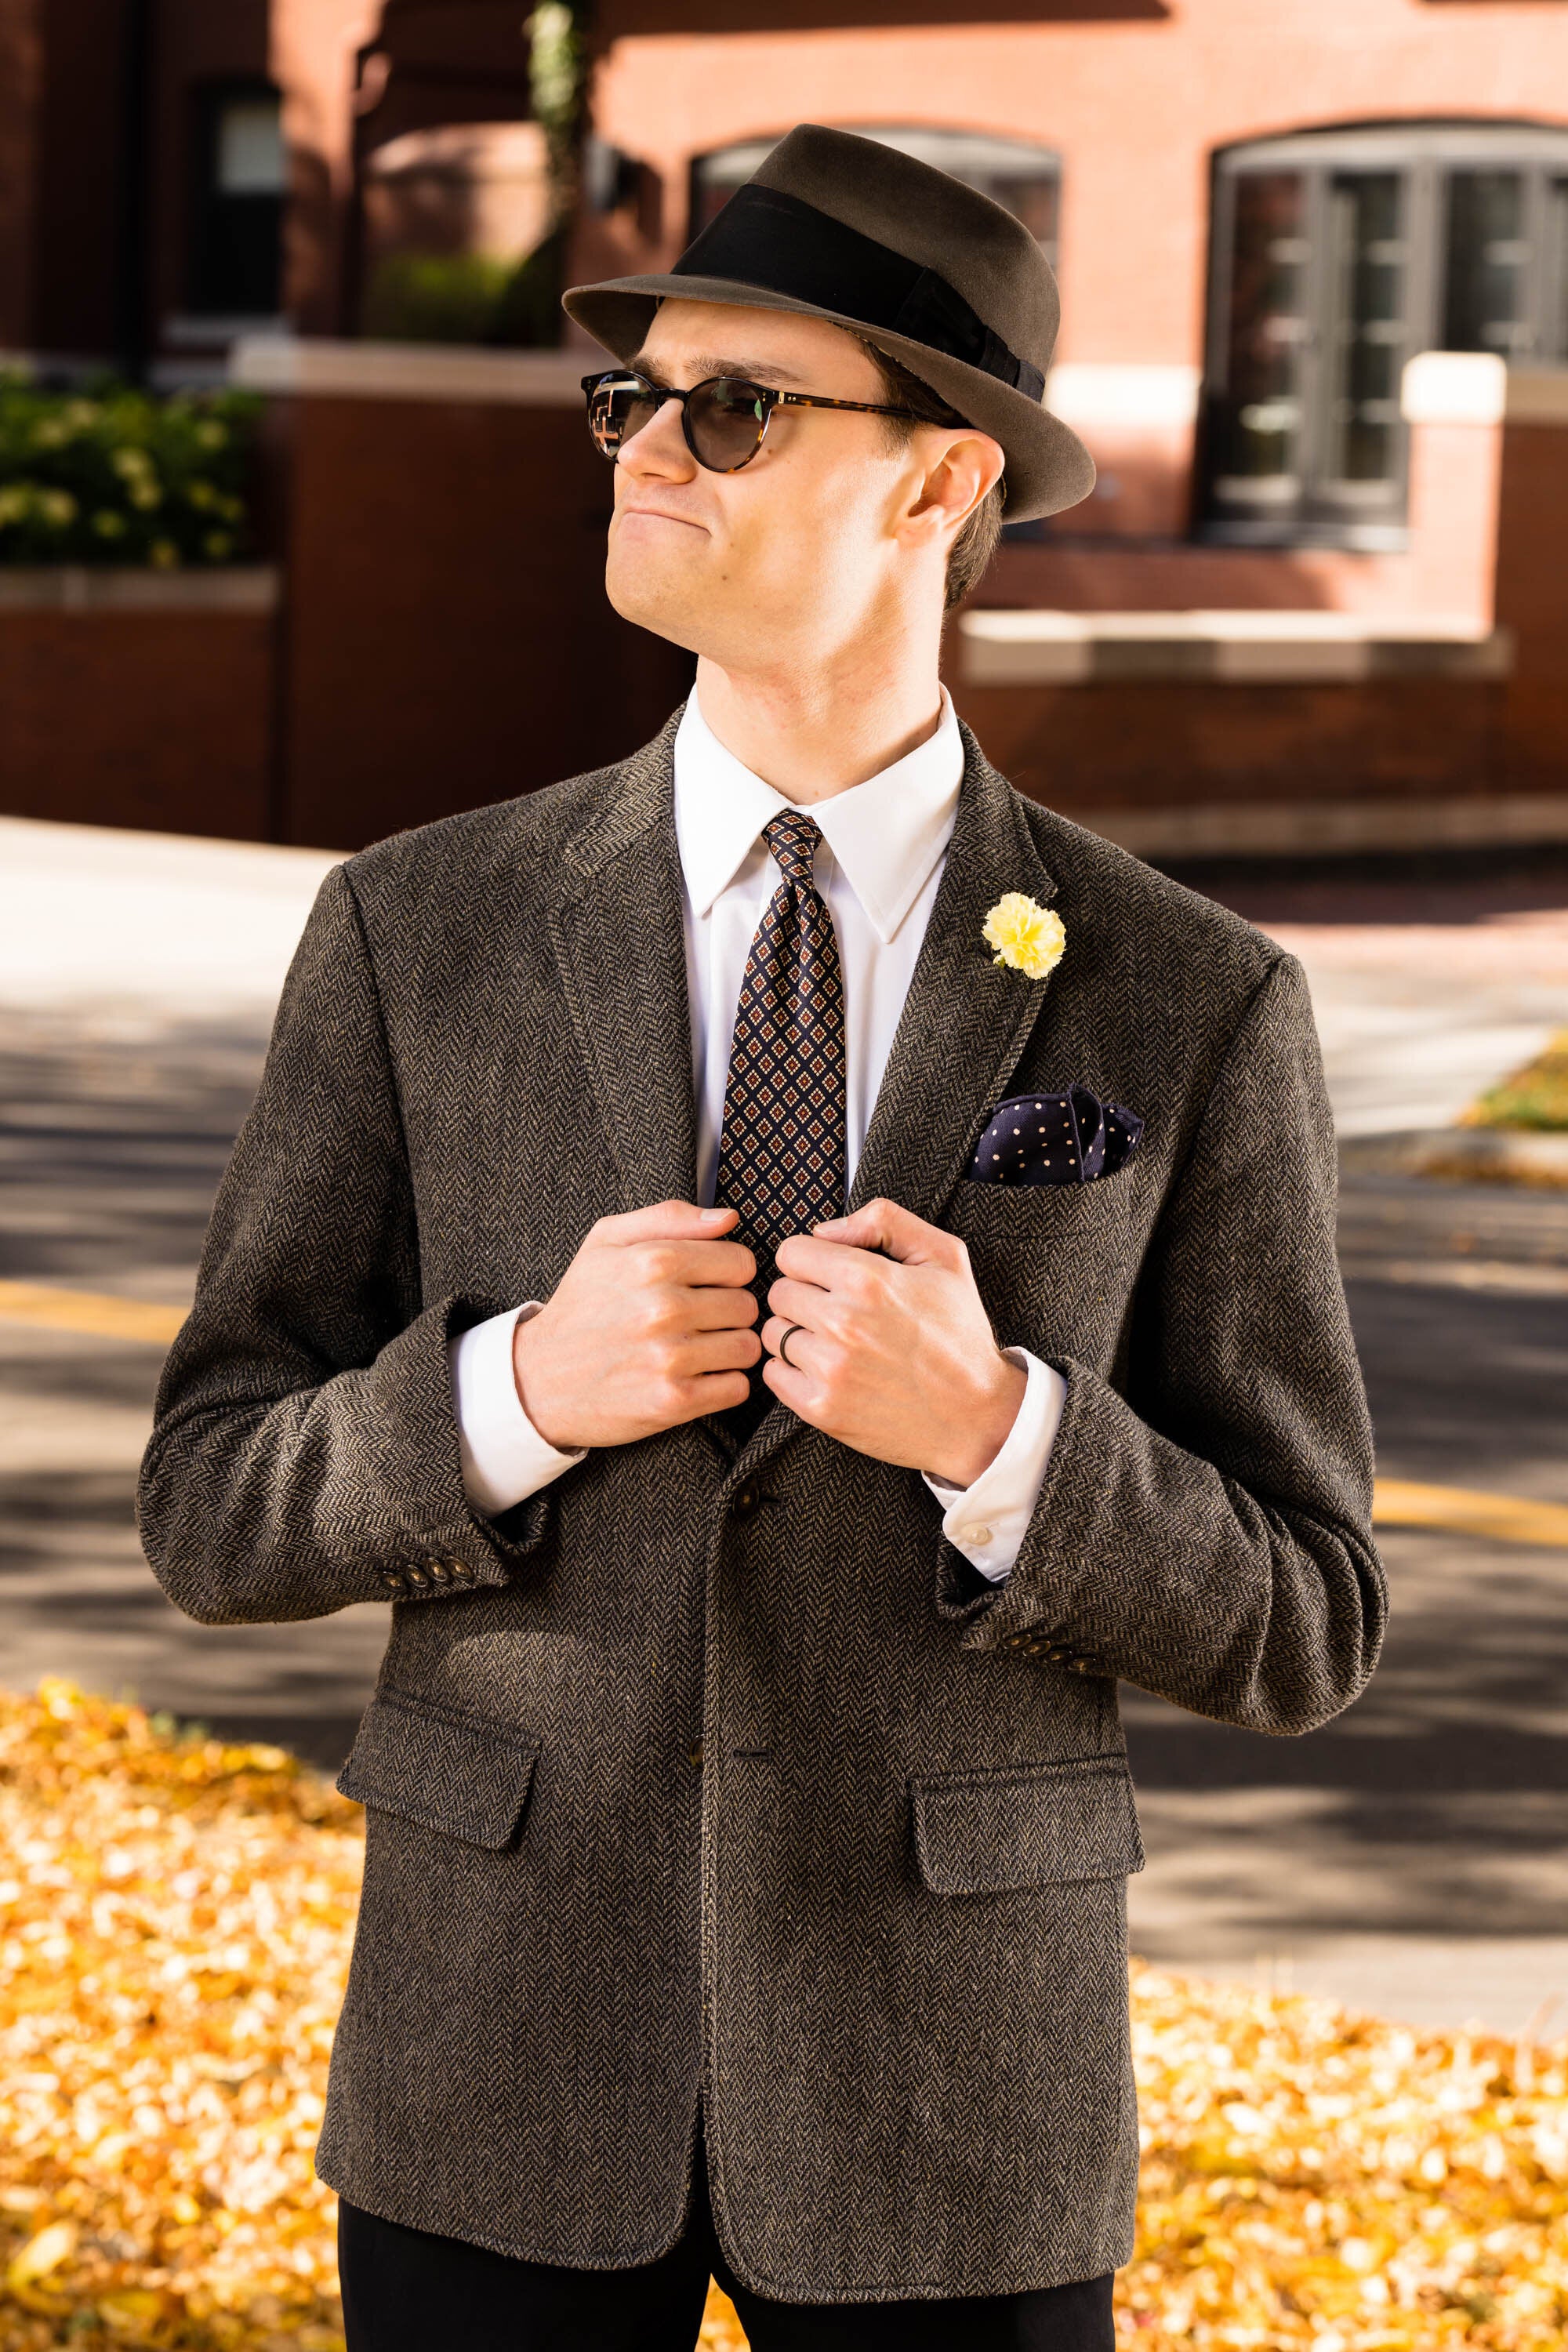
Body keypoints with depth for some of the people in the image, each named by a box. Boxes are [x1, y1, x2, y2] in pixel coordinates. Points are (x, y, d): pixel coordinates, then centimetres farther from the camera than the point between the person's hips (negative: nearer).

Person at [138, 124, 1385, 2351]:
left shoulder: (1191, 1004, -4)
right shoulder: (420, 937, 0)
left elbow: (1295, 1629, -2)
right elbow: (219, 1509, 1)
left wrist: (991, 1429, -20)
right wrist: (522, 1390, -18)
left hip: (953, 2088, -1)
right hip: (504, 2071, 1)